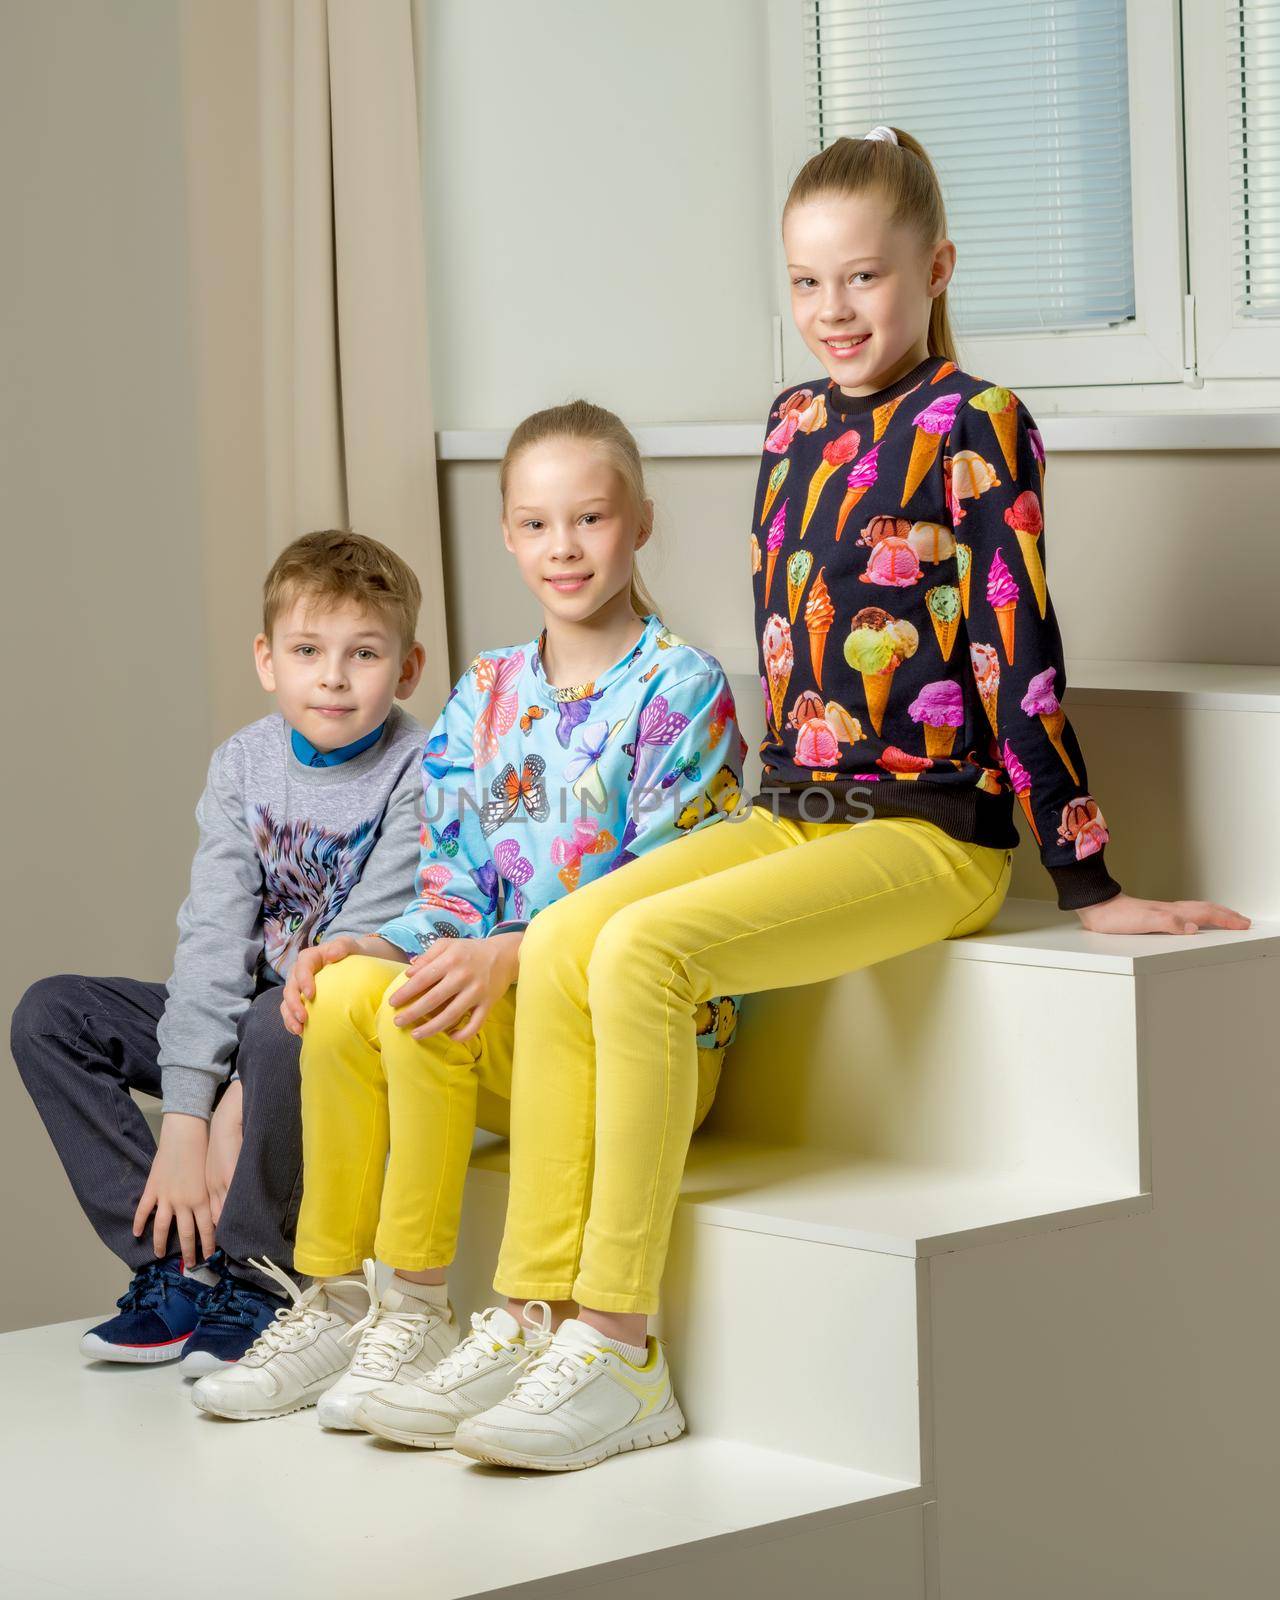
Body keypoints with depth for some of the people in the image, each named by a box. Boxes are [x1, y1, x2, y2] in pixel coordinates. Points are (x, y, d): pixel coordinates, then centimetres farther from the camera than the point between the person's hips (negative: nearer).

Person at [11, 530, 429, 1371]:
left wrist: (242, 1101, -26)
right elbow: (214, 934, -8)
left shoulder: (420, 774, -14)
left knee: (279, 1029, -38)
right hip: (251, 1015, 6)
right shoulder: (244, 764, 1)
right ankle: (183, 1266, -11)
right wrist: (184, 1113, -18)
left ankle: (246, 1277, -18)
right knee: (50, 1014, -6)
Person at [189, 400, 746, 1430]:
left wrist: (506, 956, -25)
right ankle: (334, 1301, -10)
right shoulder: (485, 696, 14)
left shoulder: (679, 688, -6)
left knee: (426, 1019, -29)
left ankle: (416, 1316, -17)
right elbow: (457, 890, 13)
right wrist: (372, 946, -8)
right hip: (511, 1018, 6)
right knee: (345, 990, -20)